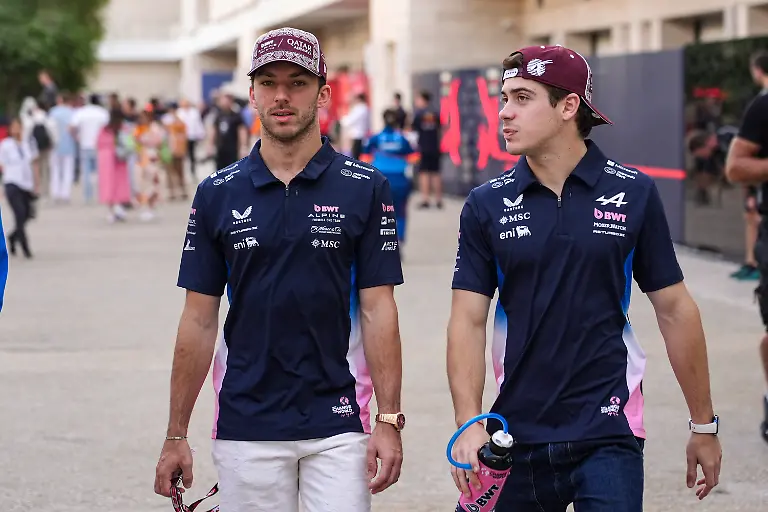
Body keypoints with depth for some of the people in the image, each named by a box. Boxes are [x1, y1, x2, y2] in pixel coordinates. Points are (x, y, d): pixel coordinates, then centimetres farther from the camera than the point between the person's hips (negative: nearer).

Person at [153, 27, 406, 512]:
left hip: (337, 425, -1)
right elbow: (200, 318, 6)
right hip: (246, 430, 1)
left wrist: (389, 419, -7)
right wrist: (176, 435, 4)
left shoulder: (365, 189, 0)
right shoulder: (217, 194, 4)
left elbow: (378, 308, -1)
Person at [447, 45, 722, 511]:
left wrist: (704, 425, 6)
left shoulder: (634, 194, -1)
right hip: (518, 434, 2)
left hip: (609, 436, -2)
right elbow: (469, 319, -2)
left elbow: (674, 309, 4)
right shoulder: (486, 205, 2)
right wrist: (470, 424, -15)